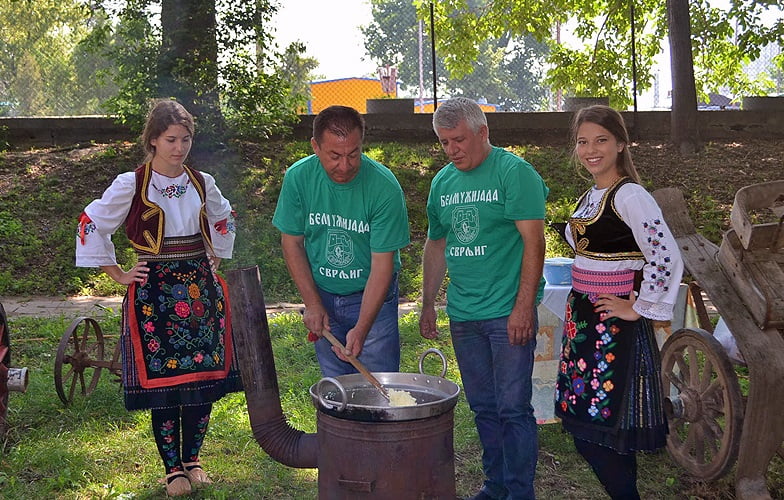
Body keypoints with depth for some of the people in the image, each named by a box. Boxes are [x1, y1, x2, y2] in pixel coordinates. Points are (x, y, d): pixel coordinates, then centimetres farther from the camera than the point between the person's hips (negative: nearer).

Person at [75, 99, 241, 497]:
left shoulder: (202, 183, 6)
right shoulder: (131, 186, -7)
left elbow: (224, 220, 25)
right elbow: (91, 226, -1)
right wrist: (118, 275, -1)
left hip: (201, 288, 4)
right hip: (154, 294, -4)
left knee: (205, 378, 5)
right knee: (163, 379, -1)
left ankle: (192, 459, 22)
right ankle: (173, 468, 14)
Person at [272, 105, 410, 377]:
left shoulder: (384, 186, -21)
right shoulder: (298, 177, -12)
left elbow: (382, 264, -20)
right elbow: (292, 242, -1)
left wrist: (361, 329, -26)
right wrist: (312, 303, -7)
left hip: (372, 295, -2)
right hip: (322, 296, 3)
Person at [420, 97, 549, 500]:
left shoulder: (514, 172, -8)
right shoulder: (442, 182, 12)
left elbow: (534, 241, -14)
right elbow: (436, 245, 20)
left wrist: (524, 306, -19)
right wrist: (427, 305, 17)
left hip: (508, 313, -6)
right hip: (462, 314, 6)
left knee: (513, 408, -3)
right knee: (483, 407, 14)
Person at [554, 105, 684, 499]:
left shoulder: (628, 195, -13)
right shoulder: (588, 197, 13)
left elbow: (666, 258, -23)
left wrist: (639, 308, -15)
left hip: (614, 325, -8)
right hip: (581, 319, 9)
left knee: (605, 429, -5)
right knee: (584, 429, 10)